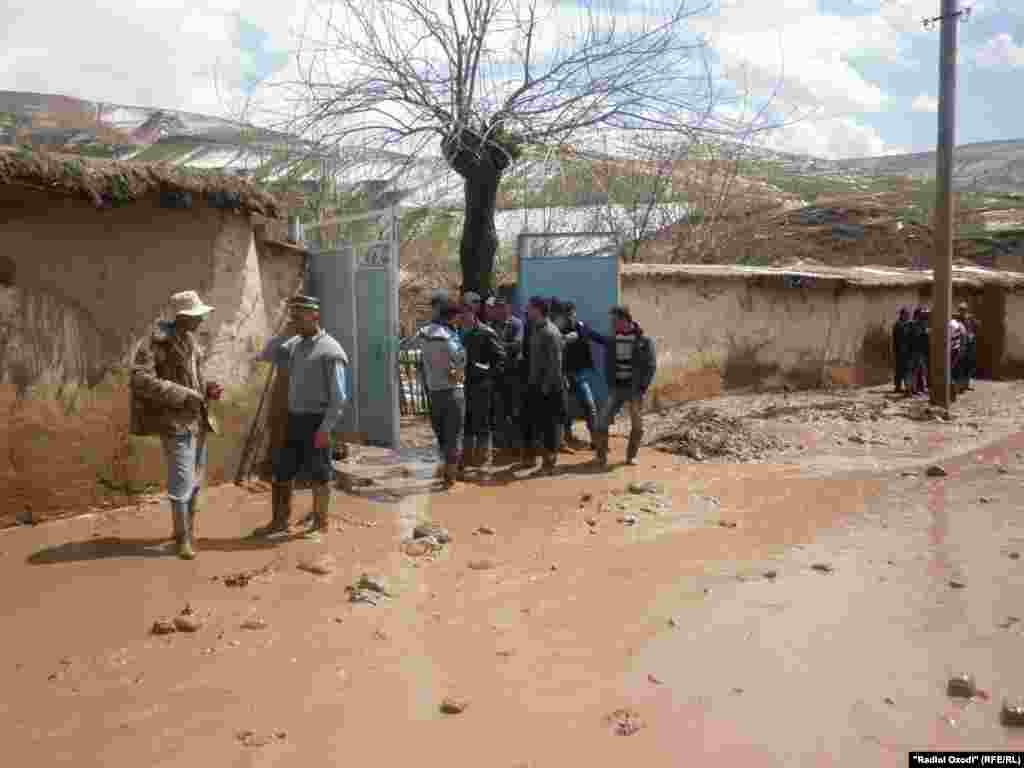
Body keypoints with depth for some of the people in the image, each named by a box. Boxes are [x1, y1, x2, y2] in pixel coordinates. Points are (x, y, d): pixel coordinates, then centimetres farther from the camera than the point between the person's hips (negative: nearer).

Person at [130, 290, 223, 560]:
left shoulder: (191, 340, 11)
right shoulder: (157, 341, -14)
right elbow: (140, 378, -23)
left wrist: (207, 389, 4)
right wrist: (183, 396, -24)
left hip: (198, 420, 8)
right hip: (176, 421, -8)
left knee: (196, 479, 15)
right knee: (182, 481, -7)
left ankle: (188, 529, 30)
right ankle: (183, 538, 5)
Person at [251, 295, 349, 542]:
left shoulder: (330, 350, -14)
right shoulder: (296, 345, 11)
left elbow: (339, 397, -16)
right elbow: (268, 354, 17)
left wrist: (325, 429, -21)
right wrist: (291, 332, 3)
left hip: (316, 422, -8)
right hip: (294, 421, 8)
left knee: (318, 476, 3)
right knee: (282, 473, 11)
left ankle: (320, 524, 16)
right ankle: (279, 521, 24)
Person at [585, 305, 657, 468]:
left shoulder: (644, 341, -7)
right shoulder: (612, 340, 4)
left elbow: (651, 366, -9)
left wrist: (642, 388, -16)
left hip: (634, 389, -2)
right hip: (616, 388, 3)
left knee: (637, 425, 7)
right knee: (602, 420, -8)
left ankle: (631, 455, 26)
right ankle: (601, 455, 5)